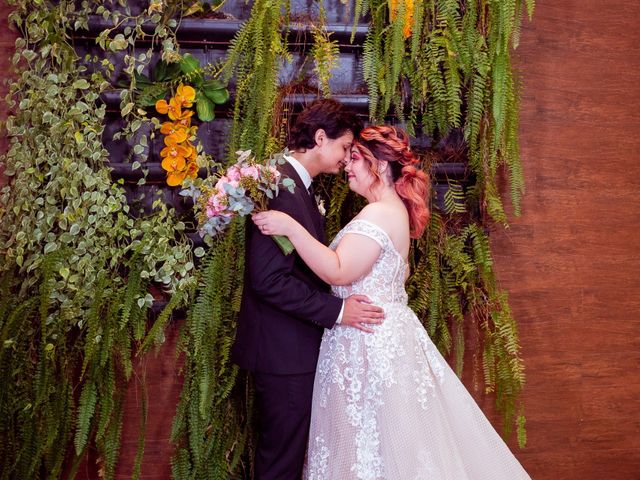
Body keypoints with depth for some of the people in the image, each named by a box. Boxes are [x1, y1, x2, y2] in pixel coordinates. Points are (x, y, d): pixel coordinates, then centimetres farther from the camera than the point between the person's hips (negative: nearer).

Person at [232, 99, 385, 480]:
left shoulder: (300, 187, 13)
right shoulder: (281, 187, -19)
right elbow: (269, 280, -24)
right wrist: (336, 310, -20)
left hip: (296, 344, 10)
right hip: (284, 349, -10)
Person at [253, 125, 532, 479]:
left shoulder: (378, 213, -18)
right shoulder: (393, 209, 14)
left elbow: (338, 271, -28)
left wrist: (290, 227, -28)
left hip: (370, 340, -10)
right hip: (387, 332, 10)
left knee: (372, 443, 0)